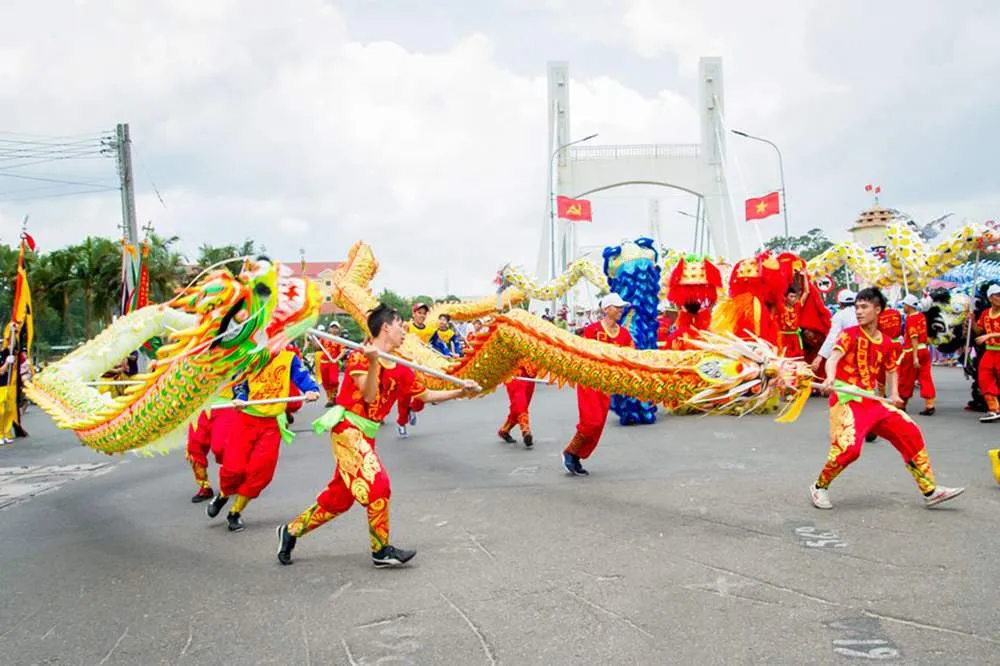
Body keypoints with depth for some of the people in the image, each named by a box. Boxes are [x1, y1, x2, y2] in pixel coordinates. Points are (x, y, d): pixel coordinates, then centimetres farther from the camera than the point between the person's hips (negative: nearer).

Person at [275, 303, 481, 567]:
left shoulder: (400, 370, 10)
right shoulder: (359, 356, -9)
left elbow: (426, 395, 15)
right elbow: (369, 396, -18)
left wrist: (461, 392, 9)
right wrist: (373, 362, -30)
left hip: (365, 435, 8)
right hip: (347, 428, -8)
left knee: (339, 497, 12)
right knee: (377, 484, -15)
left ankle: (290, 531, 28)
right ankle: (381, 551, -2)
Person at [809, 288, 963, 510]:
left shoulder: (885, 343, 12)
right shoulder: (850, 335, -4)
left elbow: (891, 369, 28)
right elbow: (833, 358, -20)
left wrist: (894, 394, 10)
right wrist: (830, 377, -42)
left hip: (872, 401, 6)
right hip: (846, 399, -6)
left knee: (910, 433, 3)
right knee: (849, 447, -24)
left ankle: (930, 491, 16)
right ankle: (819, 488, -1)